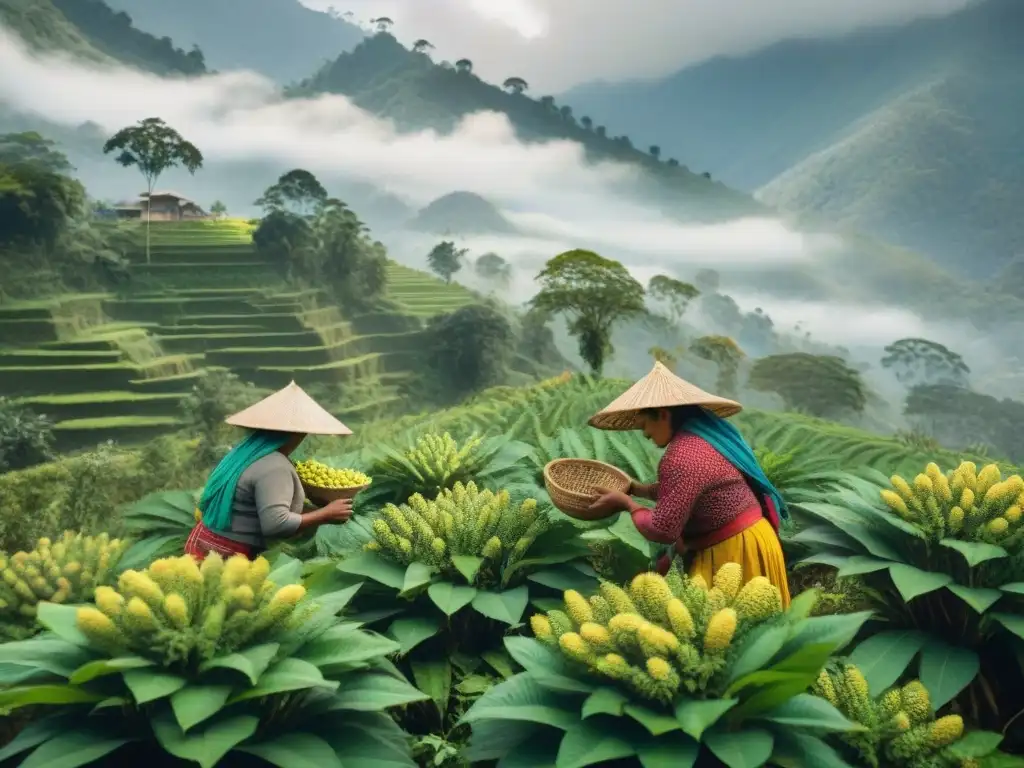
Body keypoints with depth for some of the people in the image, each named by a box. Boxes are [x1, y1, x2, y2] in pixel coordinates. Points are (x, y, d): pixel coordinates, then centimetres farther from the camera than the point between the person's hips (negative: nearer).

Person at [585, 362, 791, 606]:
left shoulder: (682, 456, -23)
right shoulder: (707, 434, 8)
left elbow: (663, 529, -21)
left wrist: (627, 503, -5)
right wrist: (638, 489, 17)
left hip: (734, 552, -10)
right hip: (739, 543, 10)